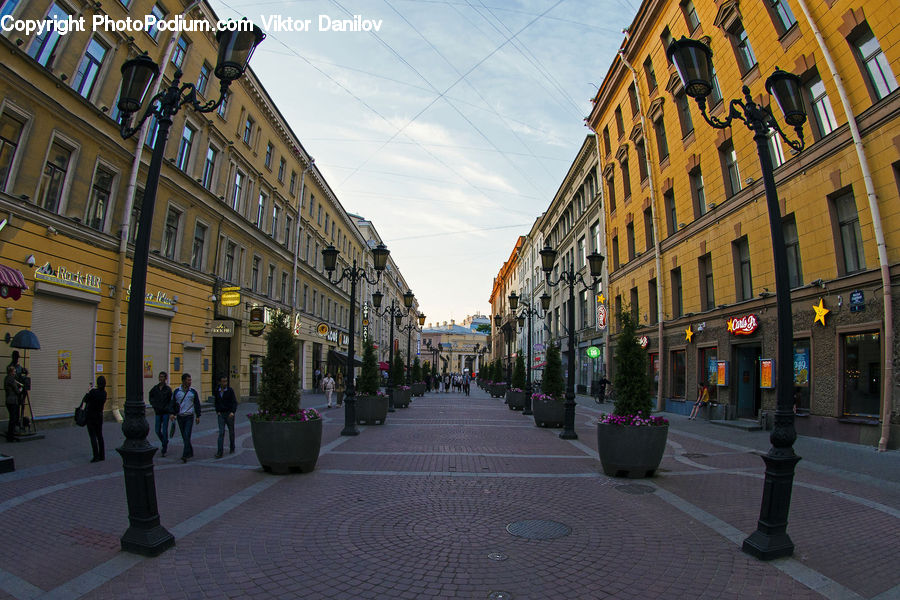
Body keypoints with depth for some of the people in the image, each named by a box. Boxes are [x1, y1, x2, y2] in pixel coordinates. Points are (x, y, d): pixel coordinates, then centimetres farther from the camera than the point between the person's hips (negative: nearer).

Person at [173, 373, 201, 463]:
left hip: (189, 416, -3)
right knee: (184, 436, 10)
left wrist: (198, 416, 2)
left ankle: (185, 455, -14)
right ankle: (190, 452, 25)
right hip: (180, 417, 3)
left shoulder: (193, 391, 1)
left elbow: (197, 404, 5)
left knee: (187, 435, -12)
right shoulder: (176, 391, 4)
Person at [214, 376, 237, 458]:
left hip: (229, 414, -2)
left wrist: (232, 412, -25)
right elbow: (216, 402, 18)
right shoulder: (217, 391, 4)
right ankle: (219, 452, -9)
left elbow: (234, 402, -12)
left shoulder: (230, 390, -8)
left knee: (231, 431, 10)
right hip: (221, 414, 2)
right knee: (221, 432, -7)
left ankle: (232, 448, 27)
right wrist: (217, 411, 4)